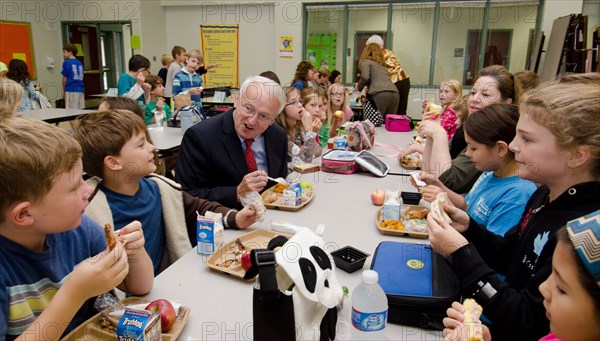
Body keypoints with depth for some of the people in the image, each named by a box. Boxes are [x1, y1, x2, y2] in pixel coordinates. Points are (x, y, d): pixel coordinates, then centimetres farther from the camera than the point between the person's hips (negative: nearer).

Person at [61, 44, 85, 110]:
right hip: (81, 90, 6)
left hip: (71, 90, -6)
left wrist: (64, 92, 12)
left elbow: (65, 79, 1)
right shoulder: (80, 63, 13)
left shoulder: (67, 63, -3)